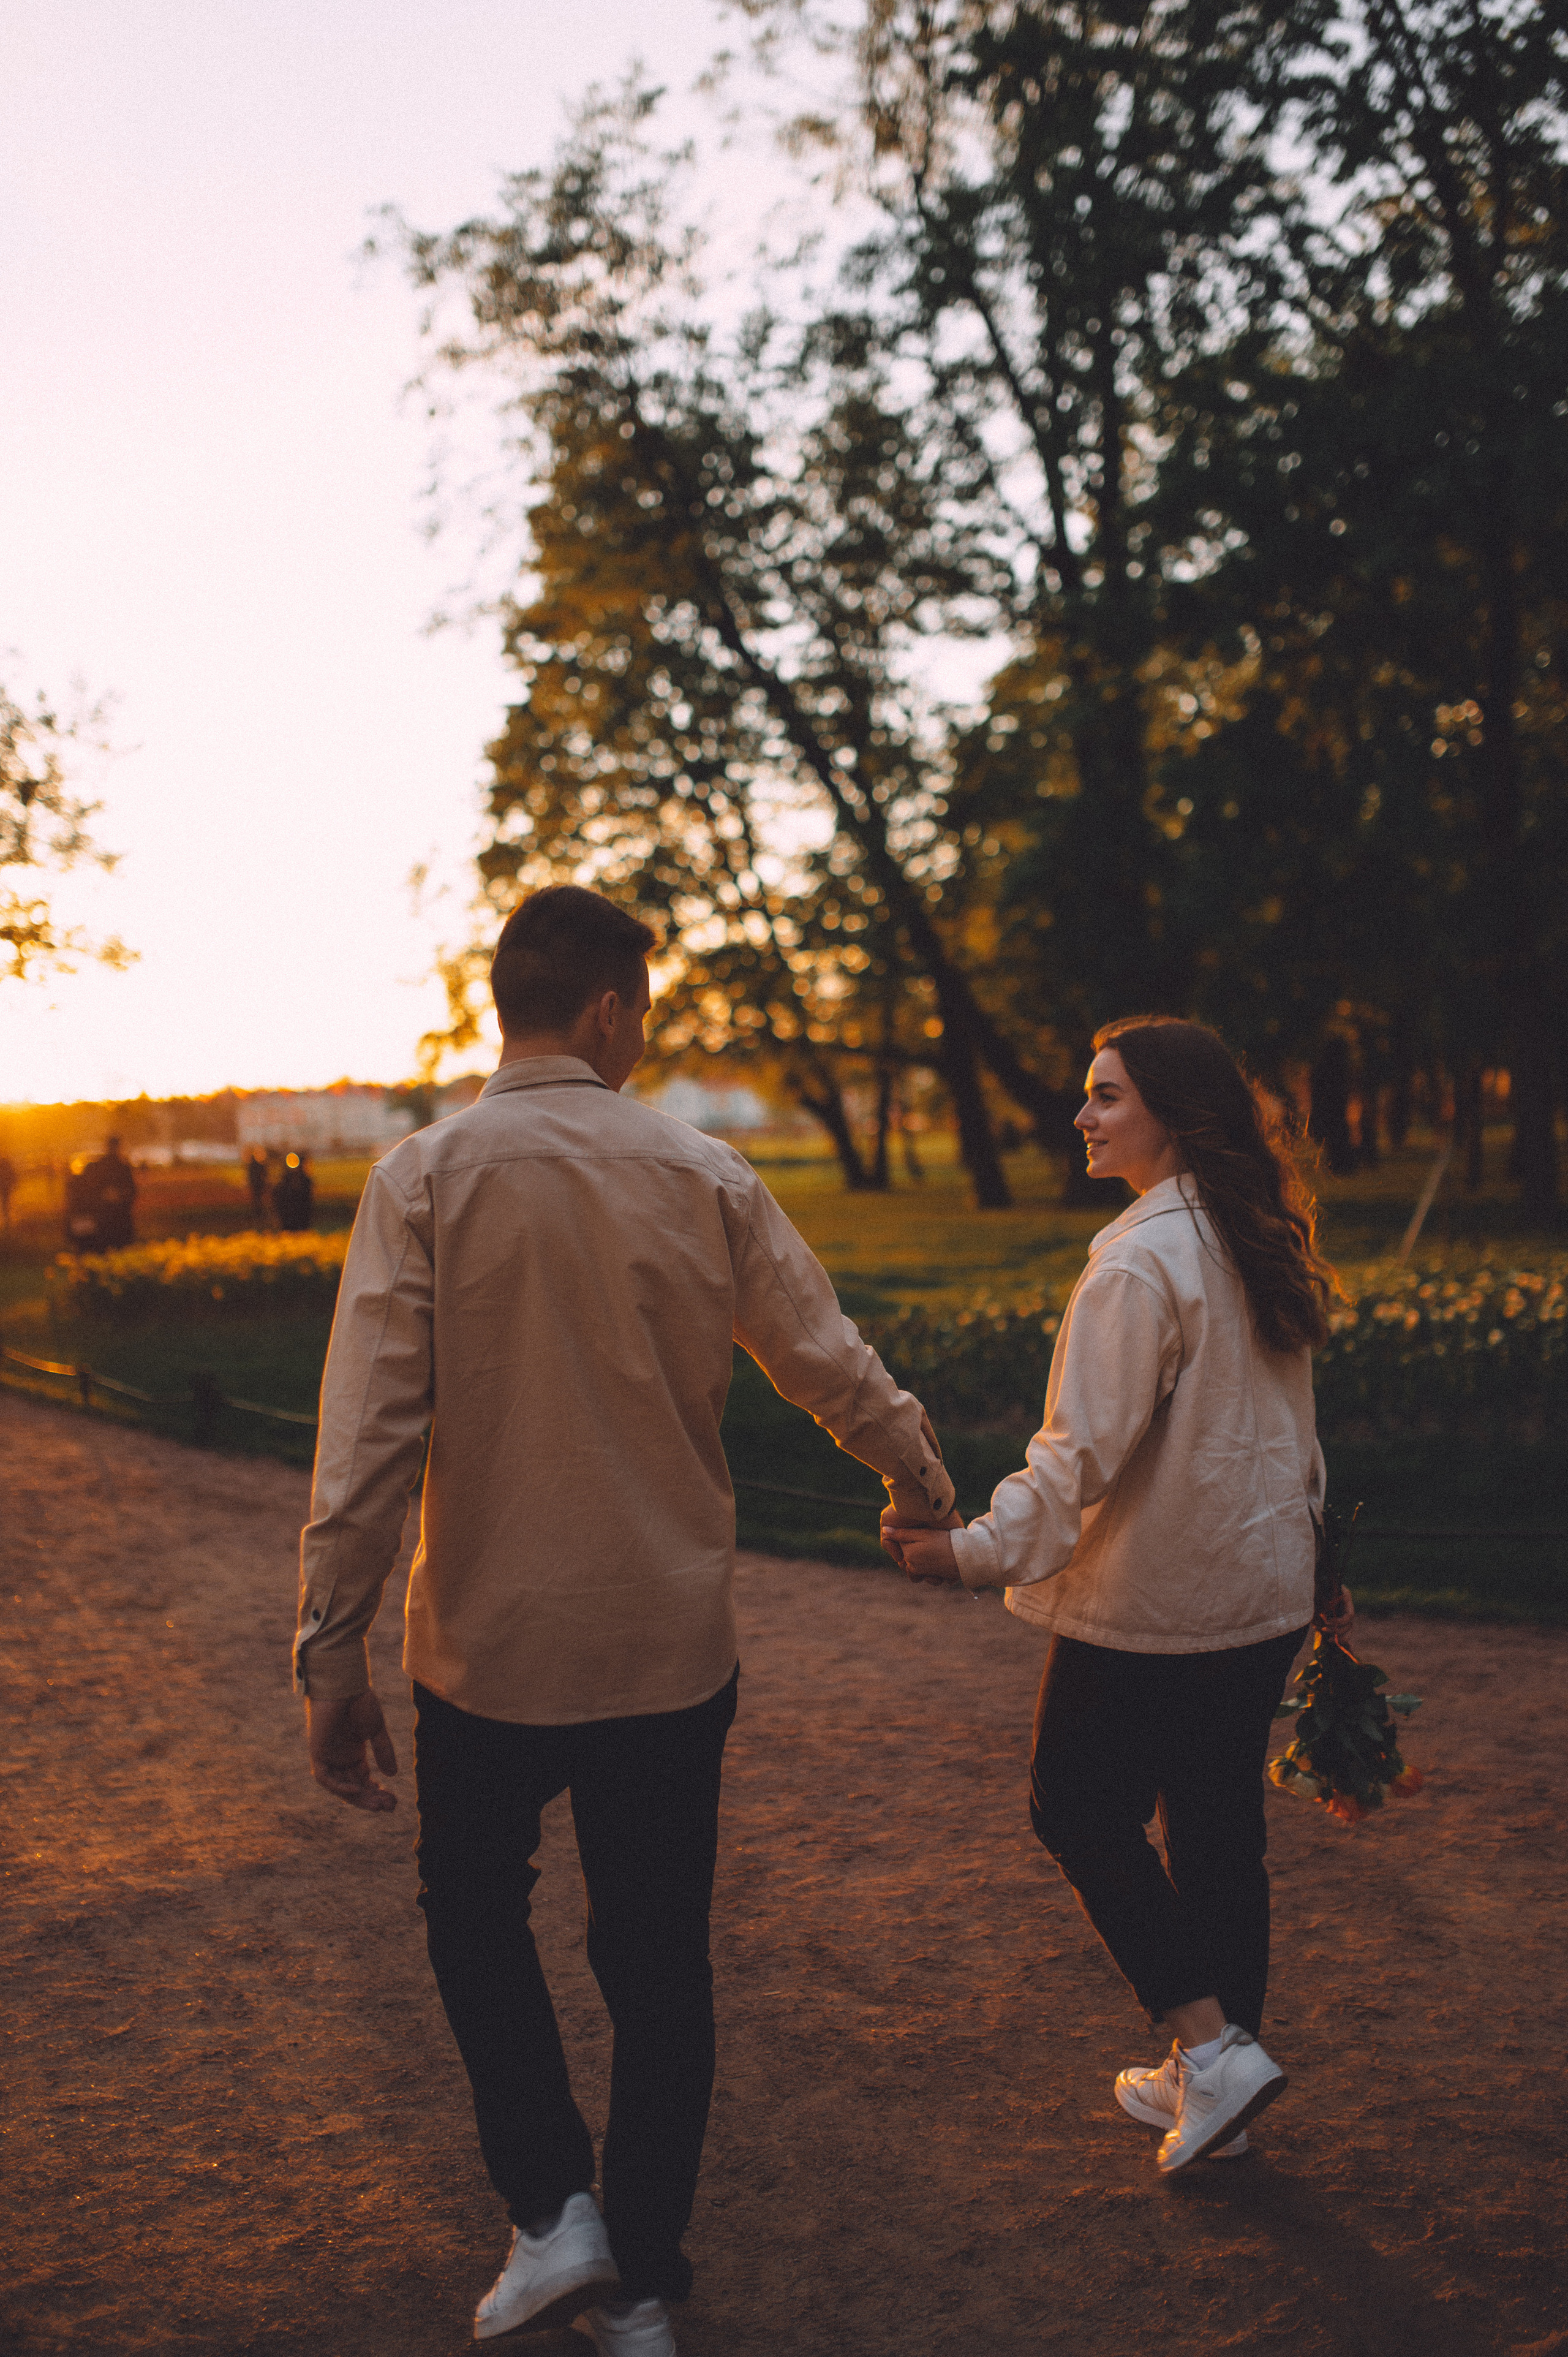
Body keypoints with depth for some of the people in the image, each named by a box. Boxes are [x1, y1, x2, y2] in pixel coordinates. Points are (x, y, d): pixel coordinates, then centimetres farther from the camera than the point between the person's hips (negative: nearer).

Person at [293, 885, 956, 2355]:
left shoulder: (426, 1176, -10)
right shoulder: (703, 1175, -4)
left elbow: (369, 1430, -16)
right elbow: (831, 1366, 4)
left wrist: (332, 1651, -11)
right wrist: (924, 1488, 22)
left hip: (487, 1643, -1)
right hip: (671, 1643, 2)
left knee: (474, 1912, 23)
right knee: (656, 1957, 15)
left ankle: (552, 2209, 18)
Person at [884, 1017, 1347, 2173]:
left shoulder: (1140, 1259, -20)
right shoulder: (1264, 1245, 8)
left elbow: (1088, 1446, -24)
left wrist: (978, 1550, -22)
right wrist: (1304, 1544, 27)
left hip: (1152, 1601, -8)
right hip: (1263, 1595, 8)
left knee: (1080, 1808, 9)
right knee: (1221, 1827, 16)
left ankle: (1213, 2044, 4)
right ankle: (1214, 2084, 27)